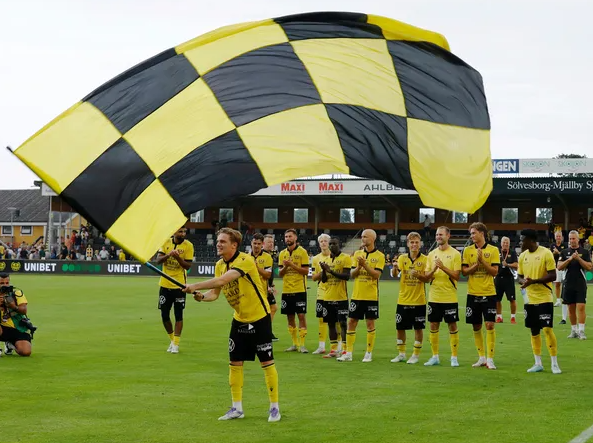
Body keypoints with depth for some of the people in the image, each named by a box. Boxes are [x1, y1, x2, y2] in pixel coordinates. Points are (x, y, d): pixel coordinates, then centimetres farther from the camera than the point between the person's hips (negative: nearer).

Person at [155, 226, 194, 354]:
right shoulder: (166, 243, 1)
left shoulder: (188, 245, -8)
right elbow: (158, 260, -7)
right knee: (164, 315, 8)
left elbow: (188, 266, -10)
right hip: (165, 284, 3)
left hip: (179, 286, -3)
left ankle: (176, 343, 7)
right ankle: (172, 339, 27)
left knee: (178, 315, -1)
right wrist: (168, 255, -25)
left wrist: (178, 257, -26)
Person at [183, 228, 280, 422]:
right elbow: (215, 293, 4)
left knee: (267, 362, -1)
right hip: (239, 319, 7)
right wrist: (202, 296, -17)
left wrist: (195, 286, -36)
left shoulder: (245, 260, -25)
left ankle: (274, 407, 10)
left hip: (259, 317, -7)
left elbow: (222, 280, -37)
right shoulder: (219, 265, 0)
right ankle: (237, 408, 15)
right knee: (235, 363, 5)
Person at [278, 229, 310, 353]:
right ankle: (294, 344, 16)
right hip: (286, 290, 5)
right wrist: (285, 266, -12)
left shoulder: (302, 252, -4)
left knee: (301, 316, -7)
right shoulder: (282, 253, 10)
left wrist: (292, 265, -18)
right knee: (290, 317, 7)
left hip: (299, 290, -5)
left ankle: (302, 344, -3)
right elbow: (280, 273, 9)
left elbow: (306, 271, -9)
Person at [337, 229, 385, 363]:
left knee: (370, 323, 0)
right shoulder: (357, 254, 8)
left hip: (371, 296, -4)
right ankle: (348, 353, 8)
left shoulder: (379, 256, -4)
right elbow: (352, 274, 4)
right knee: (351, 322, 3)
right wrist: (358, 266, -15)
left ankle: (369, 354, 9)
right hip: (357, 295, 4)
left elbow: (376, 274, -14)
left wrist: (365, 265, -22)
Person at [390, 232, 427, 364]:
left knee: (418, 328, 2)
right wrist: (394, 267, -33)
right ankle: (401, 354, 22)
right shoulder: (402, 258, 2)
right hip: (403, 300, 2)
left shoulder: (425, 259, -3)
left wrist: (418, 275, -27)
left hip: (419, 301, -2)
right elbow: (394, 275, -11)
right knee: (400, 327, 8)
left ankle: (416, 355, 14)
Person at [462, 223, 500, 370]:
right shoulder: (468, 250, 5)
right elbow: (464, 271, 0)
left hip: (489, 293, -3)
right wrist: (476, 264, -15)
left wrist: (482, 261, -17)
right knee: (476, 327, 7)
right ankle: (481, 358, 17)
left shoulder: (493, 250, 0)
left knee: (490, 325, -9)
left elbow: (494, 271, -6)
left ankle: (490, 359, -5)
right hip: (473, 294, 3)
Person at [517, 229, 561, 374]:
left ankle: (554, 364, 0)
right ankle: (538, 363, 17)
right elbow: (520, 276, 15)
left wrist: (534, 281, -22)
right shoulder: (522, 256, 8)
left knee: (548, 329, -8)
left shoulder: (546, 253, -11)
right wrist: (523, 281, -9)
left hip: (544, 298, -6)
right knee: (534, 331, 9)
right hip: (529, 299, 6)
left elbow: (553, 276, -13)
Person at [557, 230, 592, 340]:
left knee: (581, 307, -10)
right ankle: (573, 331, 16)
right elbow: (559, 267, -2)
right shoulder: (564, 252, 8)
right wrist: (570, 259, -15)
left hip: (581, 284, -3)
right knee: (571, 308, 7)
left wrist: (579, 258, -15)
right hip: (568, 284, 3)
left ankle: (581, 331, -8)